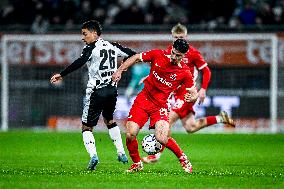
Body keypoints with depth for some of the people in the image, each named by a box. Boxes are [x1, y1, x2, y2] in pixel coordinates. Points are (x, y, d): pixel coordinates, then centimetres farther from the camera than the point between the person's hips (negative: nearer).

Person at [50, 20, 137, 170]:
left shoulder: (91, 48, -9)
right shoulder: (112, 46, 10)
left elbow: (80, 62, -25)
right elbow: (132, 54, 20)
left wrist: (61, 75, -28)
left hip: (97, 91, -7)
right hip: (112, 89, 7)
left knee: (87, 127, 1)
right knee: (109, 120, 30)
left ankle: (93, 155, -21)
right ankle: (121, 153, 28)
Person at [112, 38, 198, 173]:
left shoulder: (185, 72, -8)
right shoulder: (158, 55, -5)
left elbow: (194, 93, -1)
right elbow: (136, 58, 7)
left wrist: (192, 97, -25)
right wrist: (119, 71, -1)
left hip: (161, 105, -2)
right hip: (144, 99, 2)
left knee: (162, 138, -22)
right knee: (130, 134, -12)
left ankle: (182, 158, 7)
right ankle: (137, 164, 14)